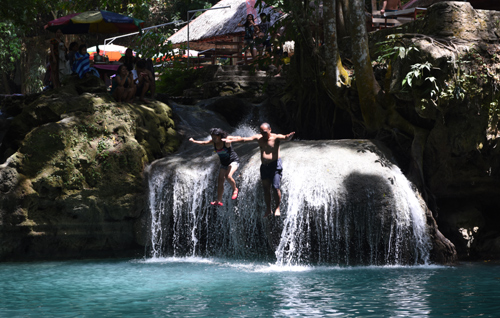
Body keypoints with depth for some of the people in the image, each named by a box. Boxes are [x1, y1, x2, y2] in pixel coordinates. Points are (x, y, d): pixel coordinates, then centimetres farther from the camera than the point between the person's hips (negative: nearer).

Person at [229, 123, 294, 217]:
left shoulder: (275, 138, -7)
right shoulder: (259, 138, 7)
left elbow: (285, 138, -26)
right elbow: (244, 139, 3)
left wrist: (289, 136, -50)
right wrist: (232, 140, -9)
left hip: (275, 165, -5)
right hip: (264, 166, 5)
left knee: (276, 188, -10)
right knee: (266, 189, 7)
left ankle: (277, 208, 4)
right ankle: (268, 209, 17)